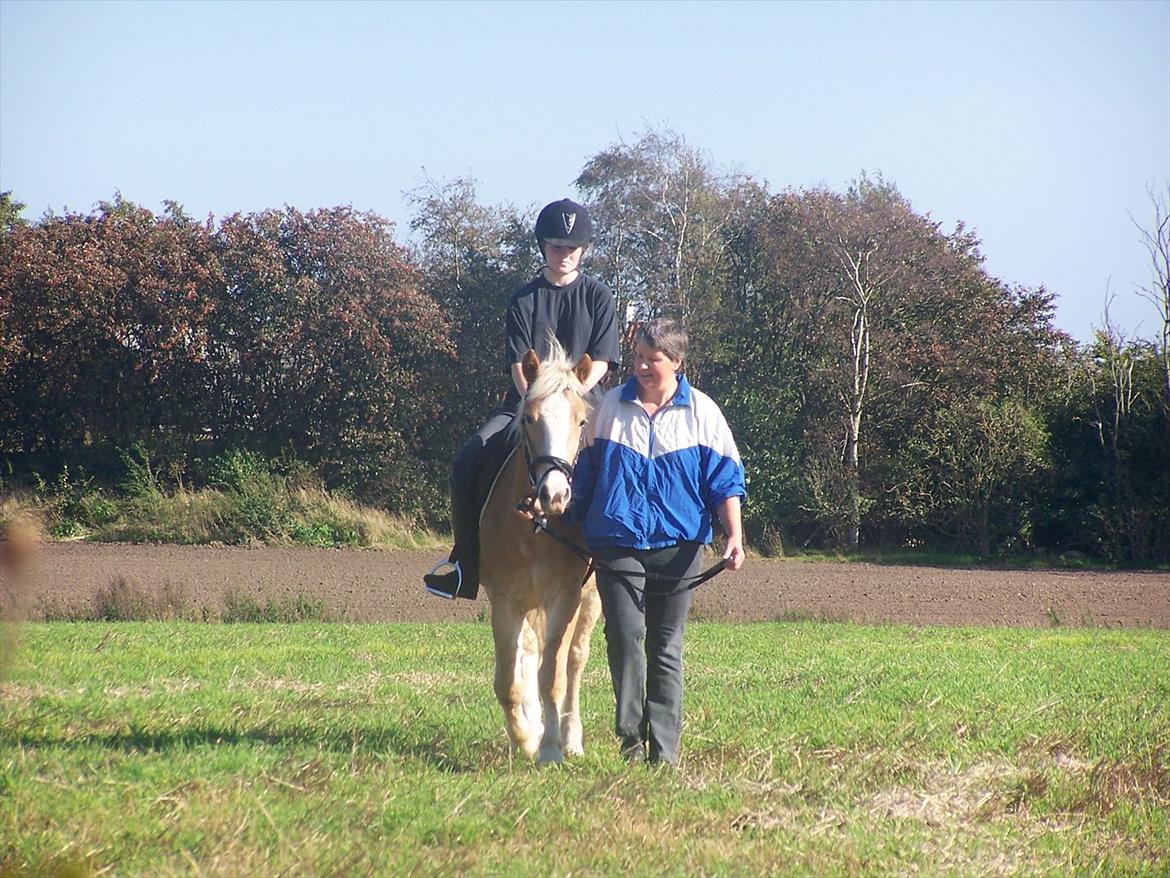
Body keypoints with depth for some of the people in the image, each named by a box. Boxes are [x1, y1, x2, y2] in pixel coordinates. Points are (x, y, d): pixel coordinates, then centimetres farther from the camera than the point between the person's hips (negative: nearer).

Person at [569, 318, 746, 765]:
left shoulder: (702, 413, 3)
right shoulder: (610, 408, 6)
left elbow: (725, 480, 4)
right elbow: (584, 475, 14)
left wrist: (734, 535, -8)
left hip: (677, 547, 0)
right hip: (617, 544, 0)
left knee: (667, 649, 5)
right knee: (626, 636, -14)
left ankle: (664, 749, 9)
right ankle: (631, 735, -6)